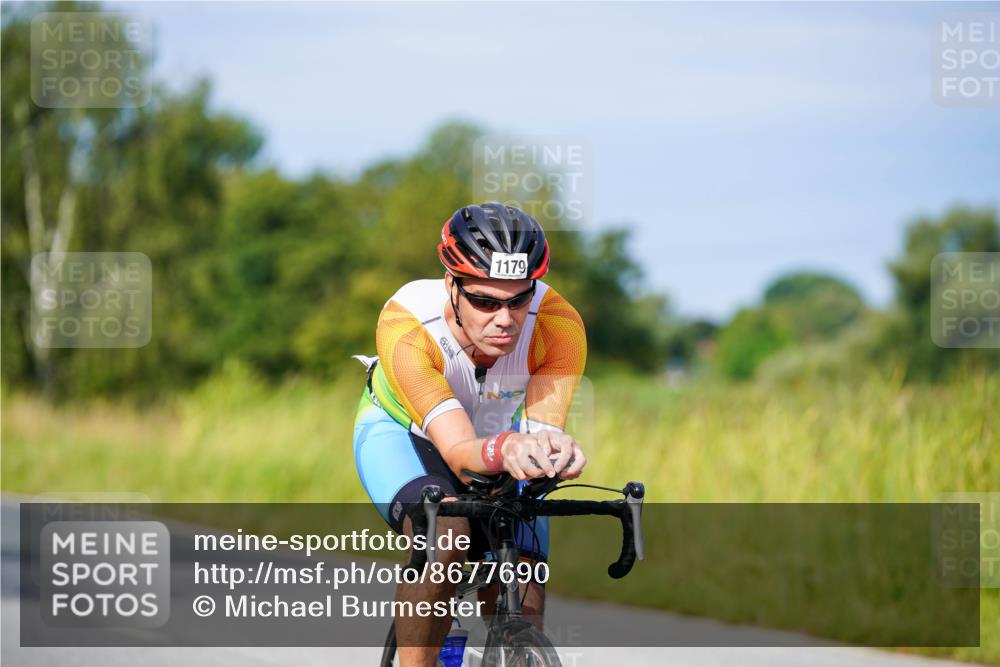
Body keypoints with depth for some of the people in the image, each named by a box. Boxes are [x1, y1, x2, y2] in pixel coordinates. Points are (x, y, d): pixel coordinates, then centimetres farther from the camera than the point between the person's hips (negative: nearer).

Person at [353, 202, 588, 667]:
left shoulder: (558, 325, -32)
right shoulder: (406, 326, -39)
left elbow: (543, 424, -41)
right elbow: (459, 453, -47)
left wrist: (556, 451, -65)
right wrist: (504, 450, -69)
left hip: (496, 436, 3)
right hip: (402, 434, -3)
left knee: (522, 617, -10)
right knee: (444, 527, -36)